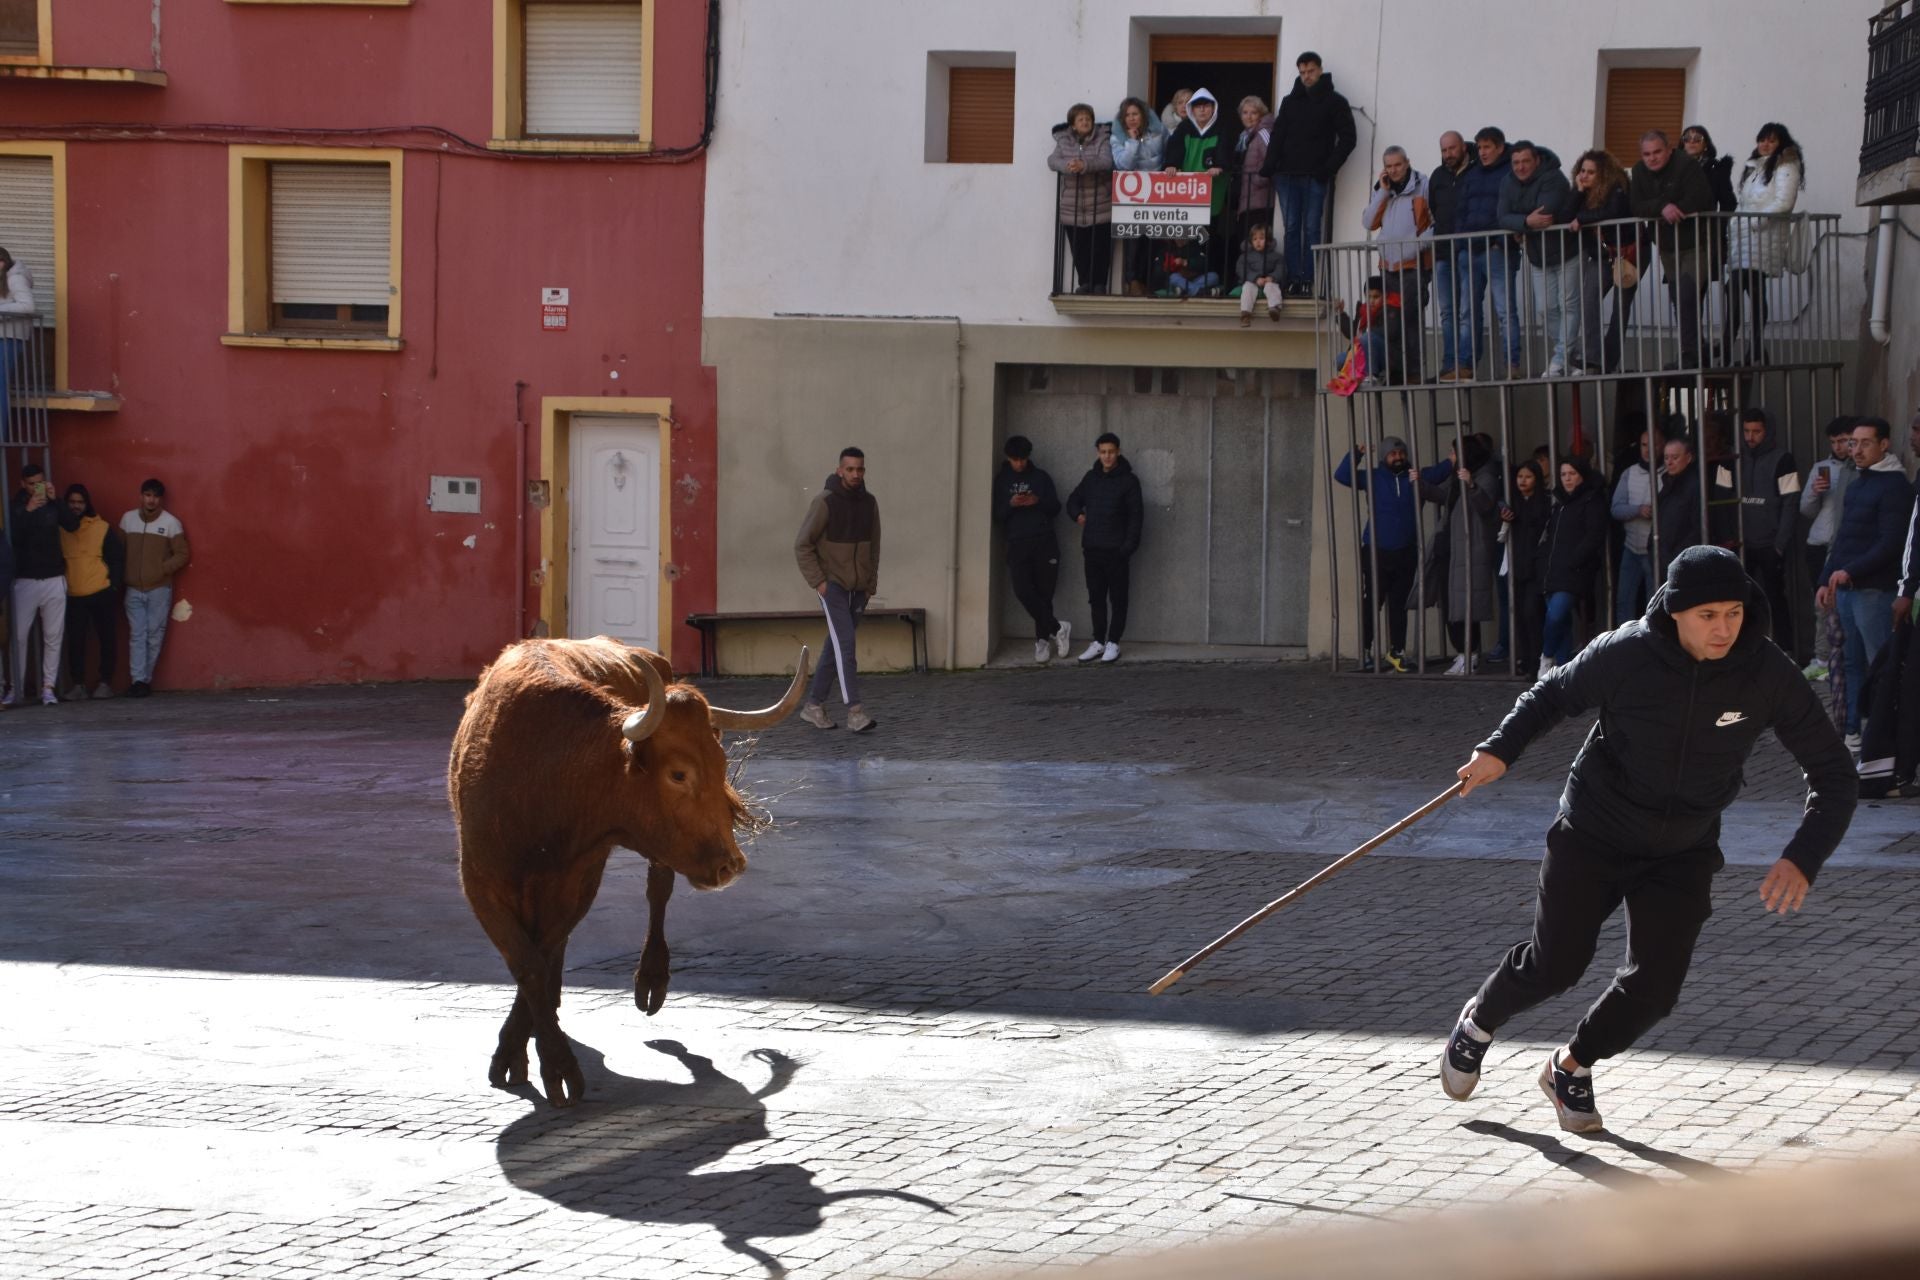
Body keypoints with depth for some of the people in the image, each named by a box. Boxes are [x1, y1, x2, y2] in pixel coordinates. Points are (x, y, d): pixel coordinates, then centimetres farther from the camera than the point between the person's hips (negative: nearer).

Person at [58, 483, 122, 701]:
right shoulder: (60, 529, 5)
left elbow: (117, 558, 1)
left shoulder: (103, 529, 1)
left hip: (100, 594, -1)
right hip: (73, 596, 1)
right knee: (75, 641, -2)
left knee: (107, 639, 4)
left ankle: (105, 683, 12)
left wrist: (114, 585, -7)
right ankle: (78, 684, 3)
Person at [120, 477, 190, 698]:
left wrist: (162, 569, -12)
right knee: (136, 635, -4)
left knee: (154, 636, -1)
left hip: (159, 589, -2)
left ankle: (145, 679, 8)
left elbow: (182, 554, -1)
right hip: (133, 589, 2)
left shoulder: (171, 522, -2)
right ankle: (138, 680, -7)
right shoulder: (128, 519, 7)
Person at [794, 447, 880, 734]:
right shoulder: (825, 502, -12)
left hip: (858, 589, 6)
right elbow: (802, 545, -9)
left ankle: (814, 705, 20)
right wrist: (818, 581, -12)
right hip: (833, 584, -6)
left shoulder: (869, 503, 5)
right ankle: (854, 711, -21)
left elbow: (874, 545, 16)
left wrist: (871, 582, 11)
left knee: (835, 646, 10)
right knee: (845, 644, -15)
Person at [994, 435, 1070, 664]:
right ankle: (1057, 628, -3)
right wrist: (1010, 505, -15)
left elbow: (1056, 508, 8)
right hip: (1017, 544, 0)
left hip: (1044, 542, 0)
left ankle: (1042, 639, 9)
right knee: (1023, 590, -15)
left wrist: (1039, 501, -13)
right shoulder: (1001, 481, 9)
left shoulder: (1040, 477, 9)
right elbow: (996, 516, 6)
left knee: (1044, 592, -2)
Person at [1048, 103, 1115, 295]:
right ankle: (1084, 283, 14)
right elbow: (1053, 160, -6)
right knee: (1078, 249, 2)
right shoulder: (1064, 141, 9)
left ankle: (1099, 283, 8)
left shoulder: (1103, 139, 0)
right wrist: (1067, 165, -29)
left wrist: (1084, 165, -35)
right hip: (1072, 209, 2)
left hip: (1100, 208, -2)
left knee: (1100, 247, -2)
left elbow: (1106, 161, -17)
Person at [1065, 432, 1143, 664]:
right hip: (1092, 549, 5)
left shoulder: (1128, 480, -3)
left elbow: (1135, 515, -6)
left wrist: (1128, 546, -14)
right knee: (1096, 597, 8)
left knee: (1117, 598, 0)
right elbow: (1073, 500, 25)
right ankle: (1098, 642, 14)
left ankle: (1113, 643, 4)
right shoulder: (1091, 477, 11)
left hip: (1116, 550, -5)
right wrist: (1077, 515, 4)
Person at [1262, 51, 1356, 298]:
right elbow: (1278, 136, 9)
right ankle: (1293, 280, 0)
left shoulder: (1334, 102, 4)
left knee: (1312, 229, -3)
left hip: (1315, 177, -3)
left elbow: (1348, 138, 0)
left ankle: (1307, 281, -4)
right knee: (1291, 229, 0)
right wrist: (1269, 167, -5)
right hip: (1287, 175, 3)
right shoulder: (1290, 101, 15)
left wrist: (1329, 168, -10)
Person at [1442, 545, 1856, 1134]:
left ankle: (1571, 1067, 24)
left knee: (1654, 986, -6)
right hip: (1593, 835, -2)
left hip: (1684, 851, 2)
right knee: (1555, 964, 2)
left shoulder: (1768, 675, -21)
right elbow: (1554, 694, -1)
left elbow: (1834, 776, -15)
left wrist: (1802, 858, -29)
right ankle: (1479, 1022, 36)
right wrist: (1500, 749, -17)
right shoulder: (1623, 655, -24)